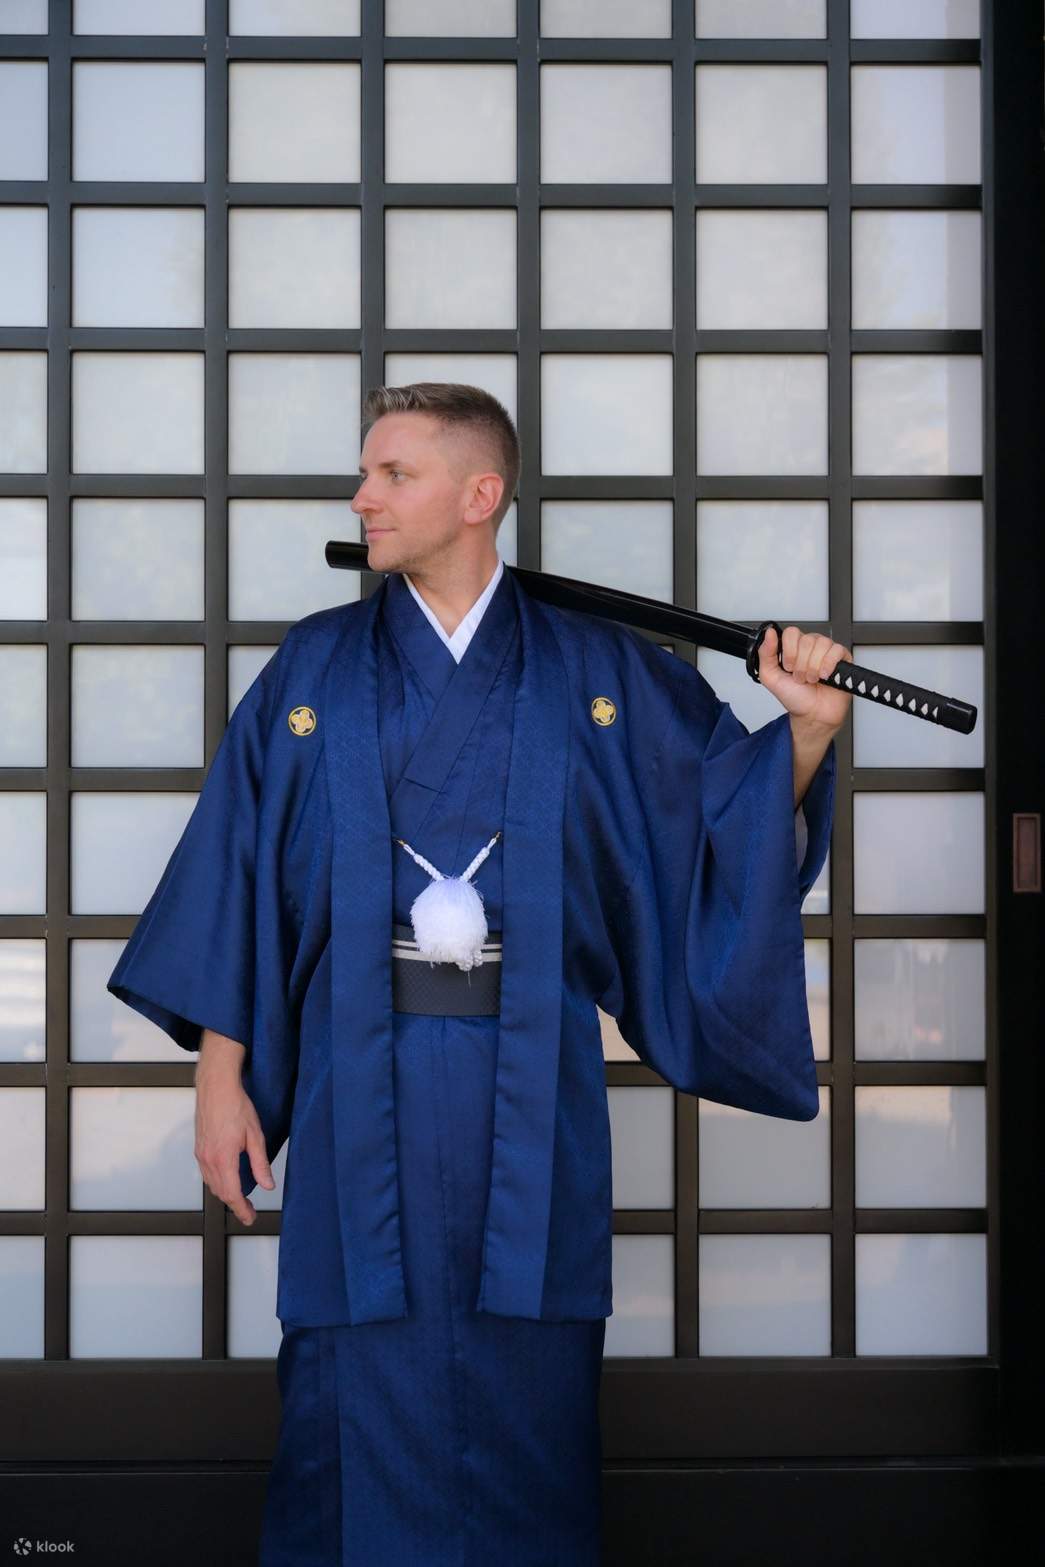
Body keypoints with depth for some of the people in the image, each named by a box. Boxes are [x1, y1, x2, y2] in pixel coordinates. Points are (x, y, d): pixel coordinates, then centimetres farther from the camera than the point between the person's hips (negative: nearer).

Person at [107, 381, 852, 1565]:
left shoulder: (599, 671, 5)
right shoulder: (312, 669, 6)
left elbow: (738, 820, 7)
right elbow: (236, 868, 4)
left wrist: (806, 731, -13)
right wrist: (221, 1072, -2)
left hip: (533, 1084, 0)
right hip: (363, 1082, 0)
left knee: (529, 1397, 6)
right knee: (361, 1390, 4)